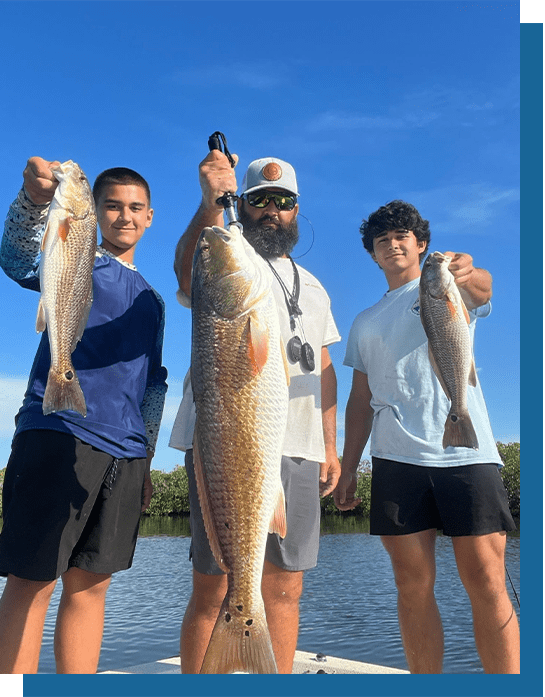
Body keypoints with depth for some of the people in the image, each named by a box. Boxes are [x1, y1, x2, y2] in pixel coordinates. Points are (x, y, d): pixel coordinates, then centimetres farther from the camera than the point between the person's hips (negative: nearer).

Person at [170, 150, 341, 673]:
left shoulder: (312, 287, 24)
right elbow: (190, 276, -18)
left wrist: (330, 446, 13)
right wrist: (210, 203, -33)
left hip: (299, 451, 5)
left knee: (285, 587, 8)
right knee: (213, 589, -3)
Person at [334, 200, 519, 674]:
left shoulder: (453, 291, 11)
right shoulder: (365, 323, 21)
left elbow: (483, 287, -15)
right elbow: (361, 400, 19)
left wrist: (466, 272, -40)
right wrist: (348, 467, 10)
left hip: (467, 453, -3)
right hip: (396, 458, 3)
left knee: (487, 583, -5)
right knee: (414, 585, 3)